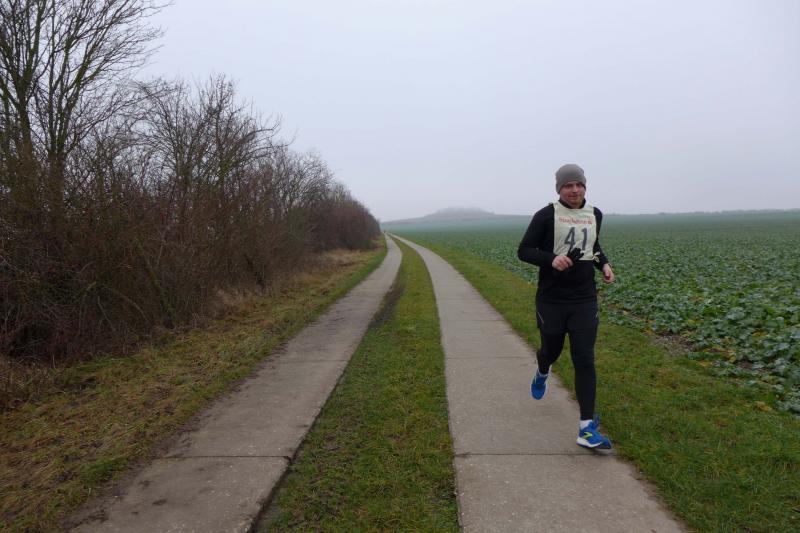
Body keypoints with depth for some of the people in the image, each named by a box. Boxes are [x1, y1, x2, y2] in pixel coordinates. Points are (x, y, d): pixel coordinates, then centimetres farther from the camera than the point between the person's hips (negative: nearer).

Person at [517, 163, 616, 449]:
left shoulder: (595, 215, 8)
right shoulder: (546, 215, -7)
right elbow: (524, 251, -7)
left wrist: (604, 263, 5)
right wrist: (551, 259, -25)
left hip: (585, 300, 3)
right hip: (551, 300, -2)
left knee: (584, 360, -5)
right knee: (551, 350, 15)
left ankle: (587, 428, -2)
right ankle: (542, 373, 54)